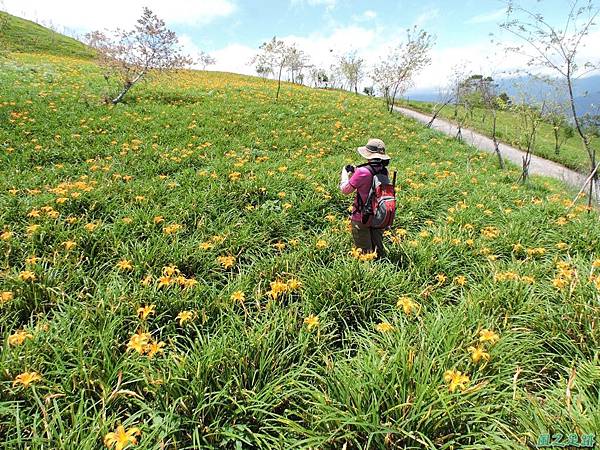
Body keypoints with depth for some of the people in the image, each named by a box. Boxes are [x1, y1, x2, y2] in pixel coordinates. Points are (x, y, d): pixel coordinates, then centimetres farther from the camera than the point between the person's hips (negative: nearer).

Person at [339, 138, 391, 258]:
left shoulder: (363, 172, -23)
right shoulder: (384, 171, -1)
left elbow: (345, 190, -10)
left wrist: (345, 173, 6)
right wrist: (355, 172, 16)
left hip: (362, 218, -6)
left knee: (364, 252, 6)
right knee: (378, 249, 21)